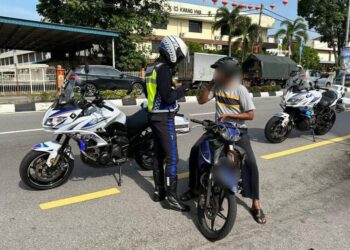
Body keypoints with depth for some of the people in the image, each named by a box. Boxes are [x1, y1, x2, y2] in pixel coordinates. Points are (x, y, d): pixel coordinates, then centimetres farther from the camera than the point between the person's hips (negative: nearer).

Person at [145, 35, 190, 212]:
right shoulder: (163, 69, -17)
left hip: (154, 116, 10)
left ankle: (159, 191, 24)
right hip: (164, 118, -10)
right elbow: (168, 97, -23)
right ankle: (171, 197, -1)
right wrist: (180, 91, -7)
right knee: (171, 157, -6)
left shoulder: (151, 68, 13)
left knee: (158, 154, 14)